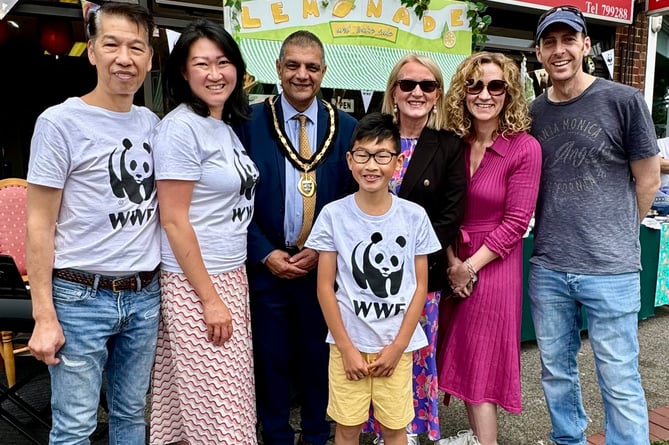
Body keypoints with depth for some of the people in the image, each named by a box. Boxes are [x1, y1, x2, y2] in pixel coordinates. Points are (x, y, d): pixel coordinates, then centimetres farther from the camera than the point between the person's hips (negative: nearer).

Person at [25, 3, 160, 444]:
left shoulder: (154, 123, 8)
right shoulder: (60, 122, -7)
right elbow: (40, 225, -7)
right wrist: (44, 316, -10)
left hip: (145, 296, 5)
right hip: (81, 297, -4)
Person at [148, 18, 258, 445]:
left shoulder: (228, 126, 11)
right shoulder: (180, 128, -14)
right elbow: (174, 221, -16)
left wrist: (236, 286, 14)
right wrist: (210, 299, -16)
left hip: (232, 276, 8)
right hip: (195, 283, -8)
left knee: (229, 400, 15)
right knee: (216, 409, 3)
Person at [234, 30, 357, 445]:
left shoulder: (346, 127, 1)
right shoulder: (250, 122, -2)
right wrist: (265, 254, -8)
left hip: (324, 266, 1)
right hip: (267, 266, -1)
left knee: (319, 359, 13)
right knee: (271, 360, 11)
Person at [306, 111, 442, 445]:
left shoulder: (415, 216, -5)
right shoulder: (333, 215, -8)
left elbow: (420, 286, -1)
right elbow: (325, 287, -5)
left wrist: (397, 346, -5)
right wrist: (347, 348, -7)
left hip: (396, 346, 1)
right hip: (348, 344, 0)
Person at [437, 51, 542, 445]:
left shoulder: (525, 148, -12)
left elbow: (516, 222, -13)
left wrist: (471, 265, -14)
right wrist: (451, 261, -9)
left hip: (493, 262, -5)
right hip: (452, 261, 5)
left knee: (483, 356, 3)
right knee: (461, 351, 15)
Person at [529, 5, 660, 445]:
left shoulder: (623, 100, -6)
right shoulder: (533, 113, 6)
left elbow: (648, 182, 0)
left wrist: (614, 238, 6)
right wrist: (557, 235, 9)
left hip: (610, 269, -4)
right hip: (547, 267, 4)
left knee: (620, 382, 4)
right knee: (556, 371, 17)